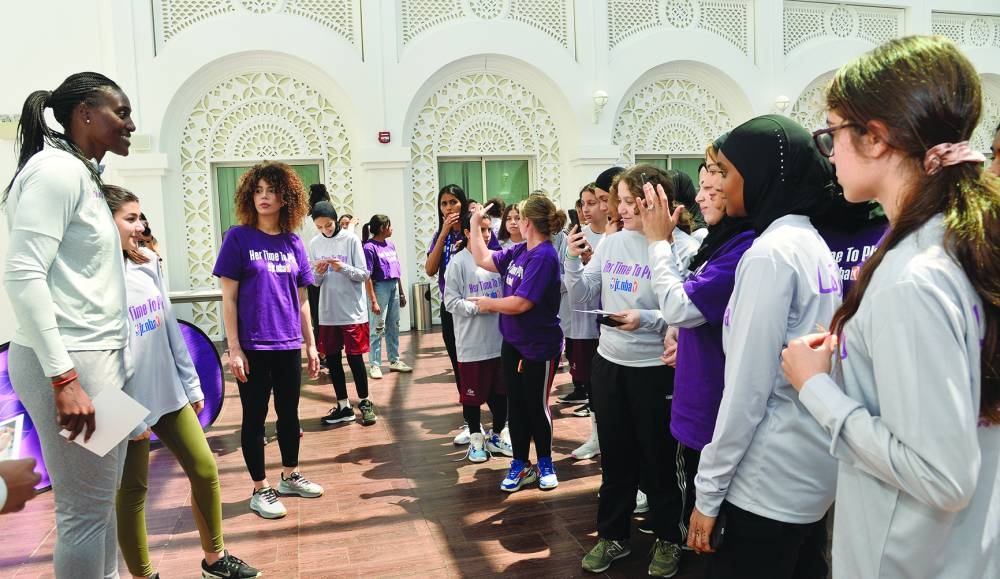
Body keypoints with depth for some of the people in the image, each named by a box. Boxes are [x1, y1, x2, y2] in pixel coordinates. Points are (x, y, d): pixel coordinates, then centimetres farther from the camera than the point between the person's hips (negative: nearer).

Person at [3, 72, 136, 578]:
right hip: (69, 363, -9)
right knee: (83, 510, -1)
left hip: (98, 357, 9)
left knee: (100, 501, 15)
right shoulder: (57, 169, -11)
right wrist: (62, 376, -23)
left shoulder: (81, 174, 17)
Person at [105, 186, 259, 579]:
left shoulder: (147, 265, 7)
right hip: (130, 403, -7)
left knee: (205, 470, 10)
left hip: (169, 393, 7)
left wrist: (191, 385, 13)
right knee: (132, 491, 9)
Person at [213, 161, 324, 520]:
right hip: (253, 346, -4)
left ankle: (290, 476, 33)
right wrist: (234, 349, -11)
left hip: (288, 345, 4)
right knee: (255, 416, 6)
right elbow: (228, 299, -7)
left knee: (289, 412, 15)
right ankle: (260, 490, 20)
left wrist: (310, 344, 11)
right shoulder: (239, 238, -5)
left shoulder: (293, 242, 6)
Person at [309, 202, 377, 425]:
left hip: (352, 311, -4)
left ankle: (365, 403, 15)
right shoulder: (314, 244, 6)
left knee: (354, 357, 0)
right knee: (332, 358, 8)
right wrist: (319, 273, -12)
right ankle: (343, 406, 19)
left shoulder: (351, 240, -5)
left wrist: (343, 268, -21)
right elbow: (315, 282, 10)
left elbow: (364, 274, -5)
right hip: (327, 312, 4)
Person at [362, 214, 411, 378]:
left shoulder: (390, 245, 12)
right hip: (380, 287, -7)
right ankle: (374, 364, 5)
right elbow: (367, 276, -15)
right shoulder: (369, 247, -11)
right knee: (378, 328, -4)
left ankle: (395, 360, 23)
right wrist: (373, 301, -18)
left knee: (394, 326, 13)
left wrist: (401, 293, 17)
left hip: (394, 287, 7)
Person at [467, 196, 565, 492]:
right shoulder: (519, 251, 3)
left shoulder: (544, 256, -22)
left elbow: (521, 303, -25)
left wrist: (488, 303, -9)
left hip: (539, 347, -7)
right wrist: (474, 226, 14)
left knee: (536, 406, 9)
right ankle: (520, 464, 27)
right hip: (512, 342, 7)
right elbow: (484, 260, 16)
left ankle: (545, 463, 30)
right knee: (516, 405, 13)